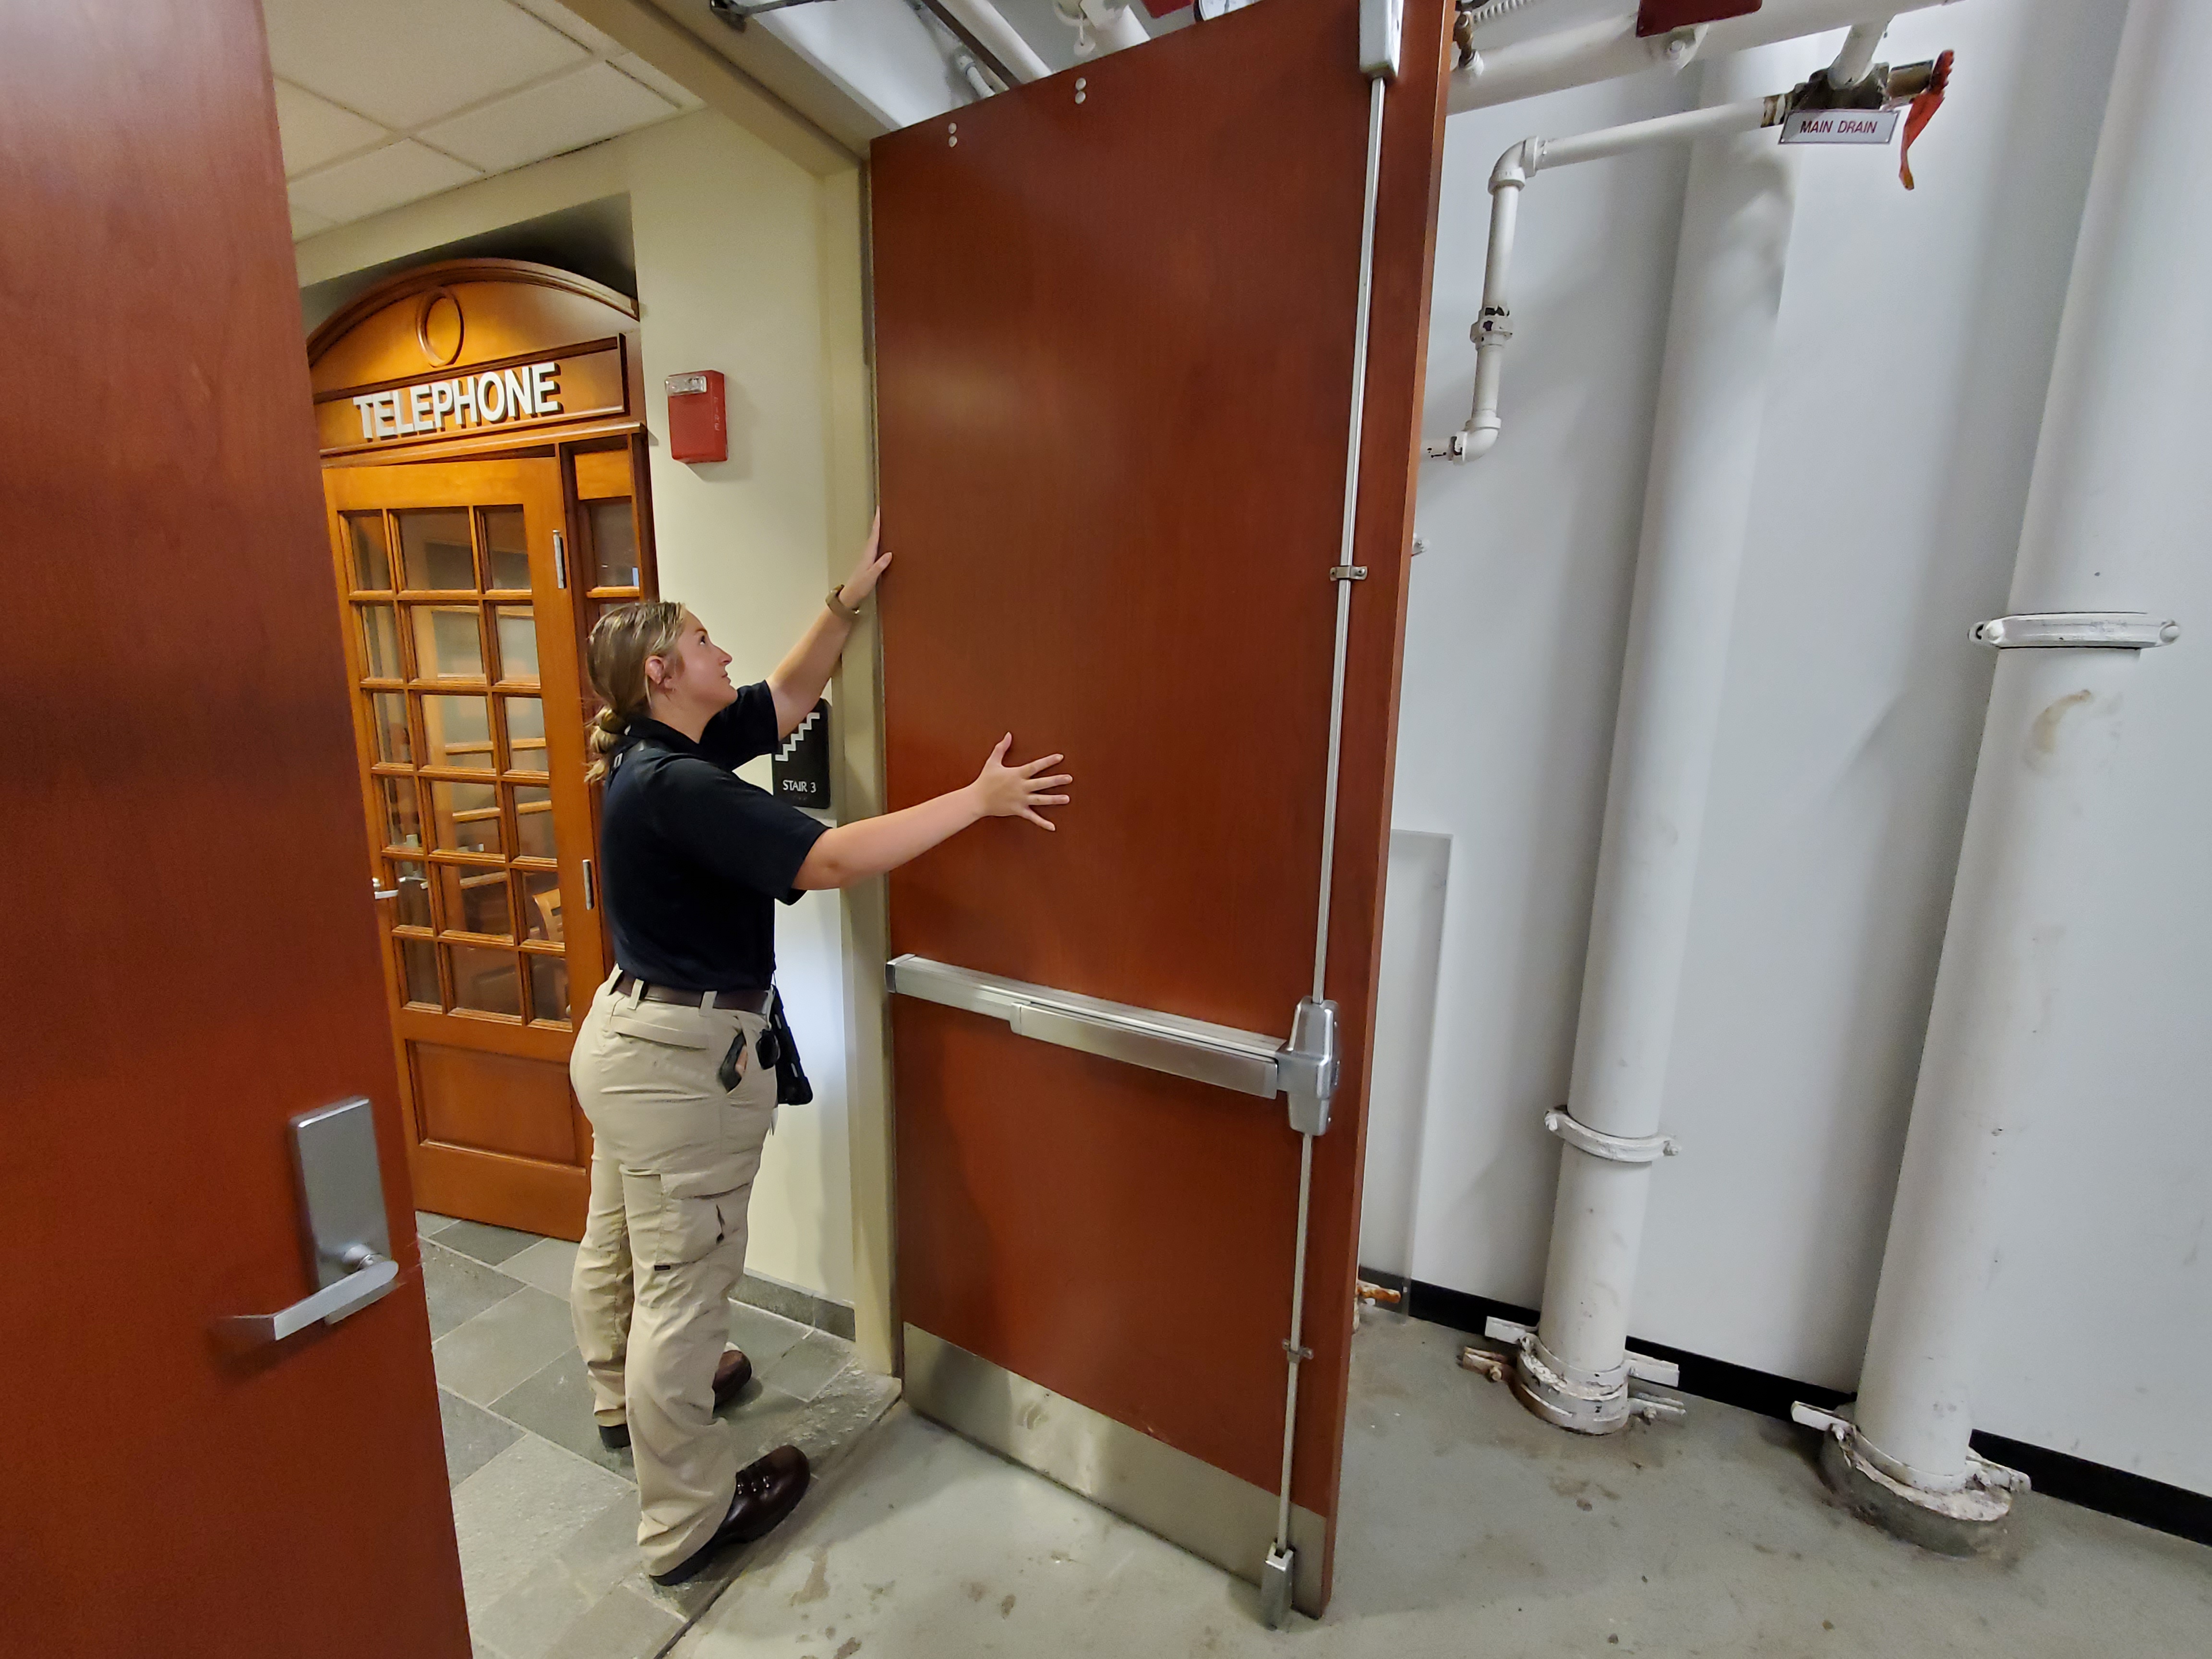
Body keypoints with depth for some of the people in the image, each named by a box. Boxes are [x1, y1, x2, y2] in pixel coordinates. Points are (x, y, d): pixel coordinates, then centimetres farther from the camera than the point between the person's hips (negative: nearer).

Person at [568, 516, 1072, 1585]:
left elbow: (789, 699, 11)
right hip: (681, 1056, -10)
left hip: (630, 1032, 10)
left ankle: (625, 1399, 55)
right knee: (684, 1282, 5)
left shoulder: (662, 752, 3)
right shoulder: (677, 786, -26)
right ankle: (687, 1521, 26)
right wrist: (978, 800, -29)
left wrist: (849, 600, 5)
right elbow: (832, 859, -33)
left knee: (618, 1240, 28)